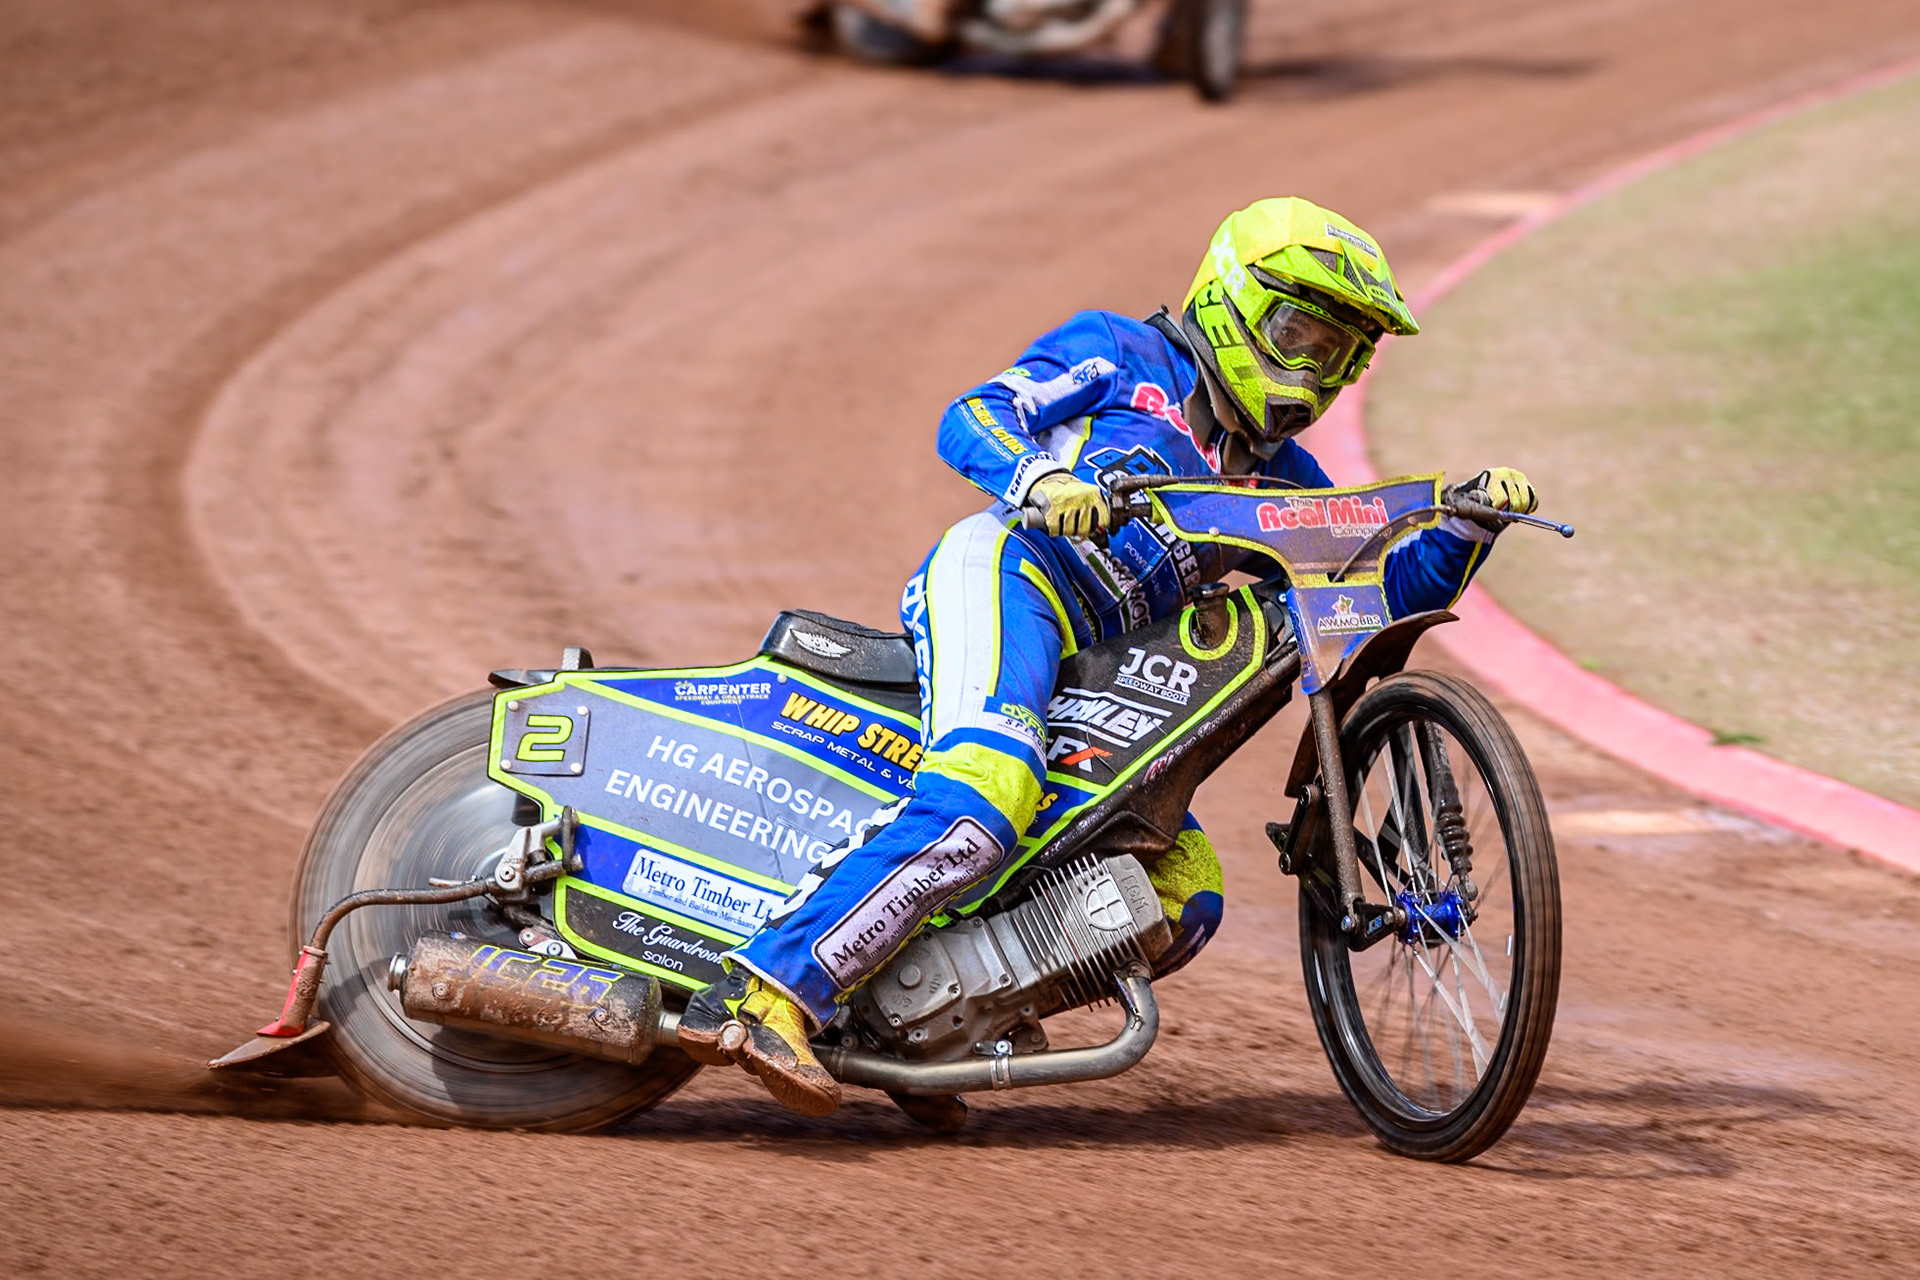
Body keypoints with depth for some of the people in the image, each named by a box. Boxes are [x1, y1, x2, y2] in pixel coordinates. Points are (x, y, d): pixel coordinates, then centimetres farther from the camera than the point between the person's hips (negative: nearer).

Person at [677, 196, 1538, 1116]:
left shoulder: (1278, 476, 28)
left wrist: (1472, 521, 6)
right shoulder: (1120, 356, 11)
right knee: (983, 805, -35)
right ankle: (760, 996, -44)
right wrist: (1042, 478, -23)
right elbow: (967, 420, -2)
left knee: (1184, 901, 0)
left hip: (1088, 672, 8)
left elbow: (1388, 594, 24)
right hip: (1004, 569, -8)